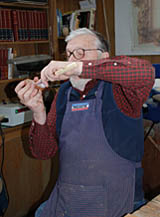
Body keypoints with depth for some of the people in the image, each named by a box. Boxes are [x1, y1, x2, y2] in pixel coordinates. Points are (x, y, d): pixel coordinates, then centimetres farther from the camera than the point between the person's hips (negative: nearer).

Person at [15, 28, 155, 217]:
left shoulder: (116, 89, -9)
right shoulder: (64, 93, 6)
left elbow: (145, 71, -34)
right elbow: (44, 152, 4)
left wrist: (78, 67, -32)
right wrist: (38, 113, -15)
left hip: (114, 202, -5)